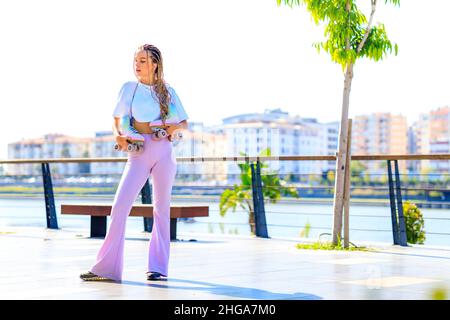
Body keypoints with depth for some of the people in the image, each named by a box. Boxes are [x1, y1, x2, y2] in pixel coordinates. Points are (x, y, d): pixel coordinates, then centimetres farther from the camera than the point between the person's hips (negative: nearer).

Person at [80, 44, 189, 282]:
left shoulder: (168, 92, 7)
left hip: (164, 152, 0)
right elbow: (116, 119, 13)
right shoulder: (129, 88, 6)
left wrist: (175, 127, -8)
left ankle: (158, 267, 11)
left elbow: (185, 123, 14)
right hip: (139, 153, 0)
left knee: (162, 207, 3)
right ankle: (107, 267, -7)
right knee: (120, 206, -10)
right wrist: (118, 135, -7)